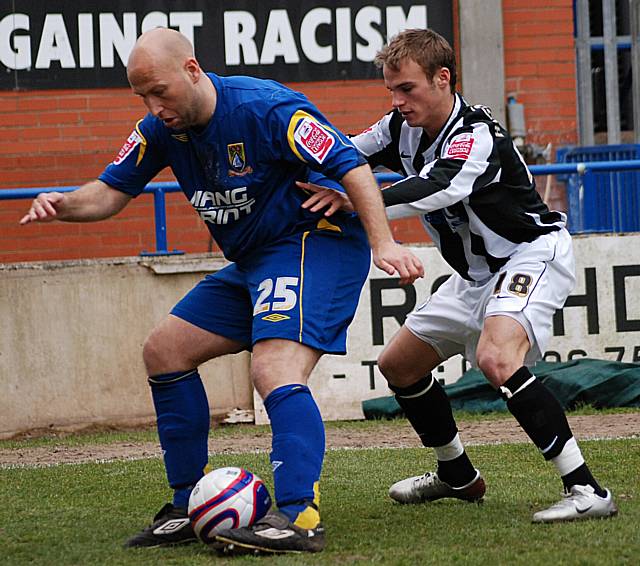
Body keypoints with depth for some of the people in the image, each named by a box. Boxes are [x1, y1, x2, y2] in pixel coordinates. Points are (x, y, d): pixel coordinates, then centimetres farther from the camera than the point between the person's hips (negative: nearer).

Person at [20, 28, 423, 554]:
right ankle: (188, 508, 13)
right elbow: (113, 191, 8)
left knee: (274, 369, -29)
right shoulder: (162, 128, 1)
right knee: (164, 352, 8)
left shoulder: (265, 109, -23)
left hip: (316, 242, -9)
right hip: (254, 260, 10)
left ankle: (299, 516, -36)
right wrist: (64, 204, -15)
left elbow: (352, 166, -24)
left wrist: (384, 242, -35)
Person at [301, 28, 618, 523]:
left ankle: (587, 491, -32)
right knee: (398, 364, 14)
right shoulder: (403, 129, -2)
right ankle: (458, 477, 34)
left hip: (532, 255, -10)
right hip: (478, 273, 10)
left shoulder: (476, 136, -28)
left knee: (496, 358, -34)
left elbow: (440, 189, -46)